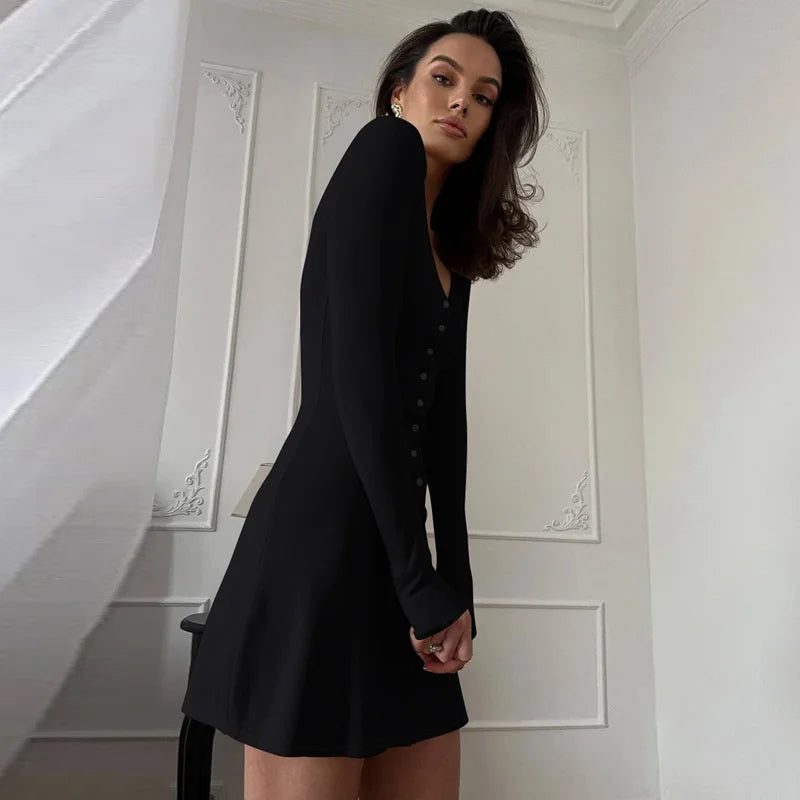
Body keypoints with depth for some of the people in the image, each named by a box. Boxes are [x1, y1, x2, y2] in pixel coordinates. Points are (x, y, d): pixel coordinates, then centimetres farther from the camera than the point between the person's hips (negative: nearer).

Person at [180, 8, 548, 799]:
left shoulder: (451, 253, 19)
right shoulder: (383, 149, -4)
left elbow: (443, 416, 12)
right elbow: (357, 373, -16)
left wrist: (452, 583, 4)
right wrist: (425, 584, -15)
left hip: (397, 559, 9)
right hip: (323, 542, -8)